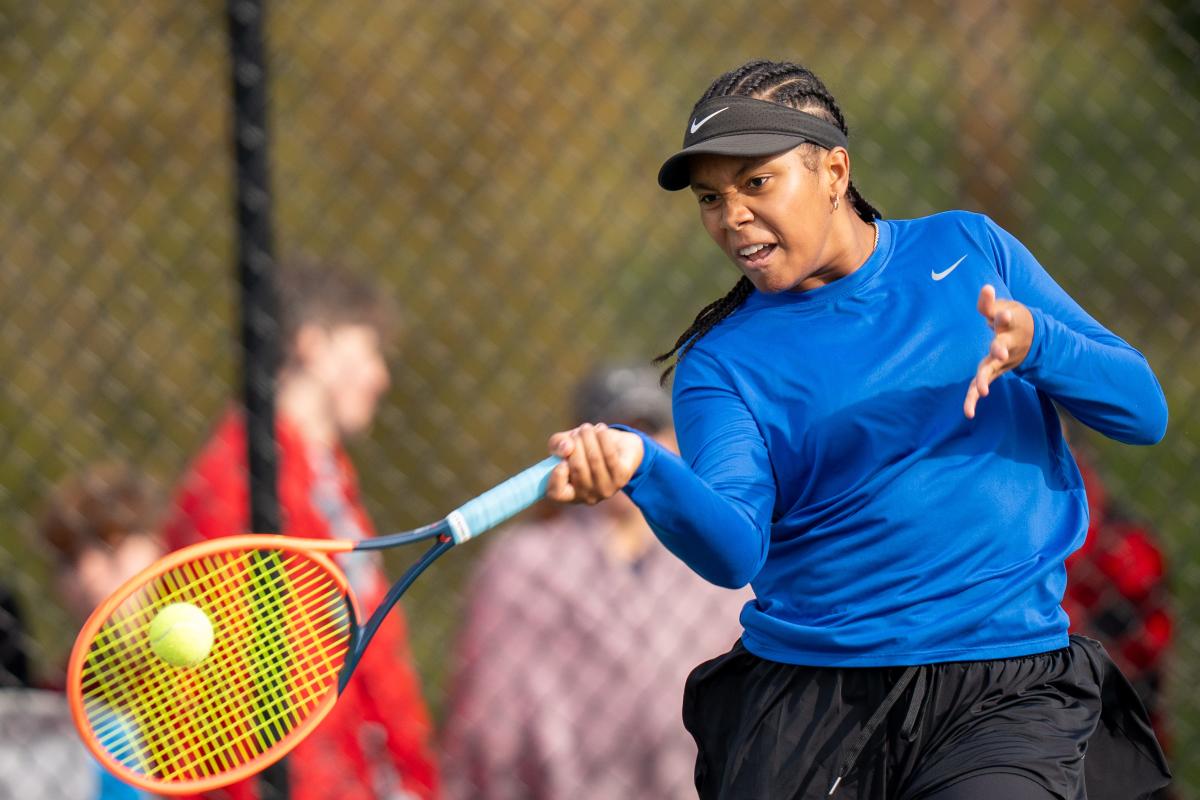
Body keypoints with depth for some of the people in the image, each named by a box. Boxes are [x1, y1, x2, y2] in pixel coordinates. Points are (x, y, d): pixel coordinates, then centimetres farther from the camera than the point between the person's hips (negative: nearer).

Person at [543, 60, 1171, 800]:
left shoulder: (967, 249, 8)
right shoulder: (722, 363, 3)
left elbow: (1144, 412, 6)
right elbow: (734, 550, -15)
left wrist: (1035, 343, -15)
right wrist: (642, 468, -36)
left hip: (1001, 687, -1)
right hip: (803, 692, 1)